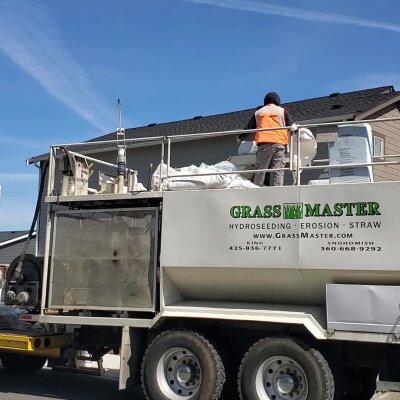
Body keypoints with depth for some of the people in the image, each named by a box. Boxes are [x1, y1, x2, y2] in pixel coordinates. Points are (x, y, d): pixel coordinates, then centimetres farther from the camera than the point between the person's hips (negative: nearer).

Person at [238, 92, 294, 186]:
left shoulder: (258, 112, 21)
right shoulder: (283, 111, 18)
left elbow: (249, 129, 22)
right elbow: (292, 127, 11)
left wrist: (240, 137, 38)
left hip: (264, 143, 1)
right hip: (279, 143, -1)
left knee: (260, 170, 1)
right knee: (278, 171, -4)